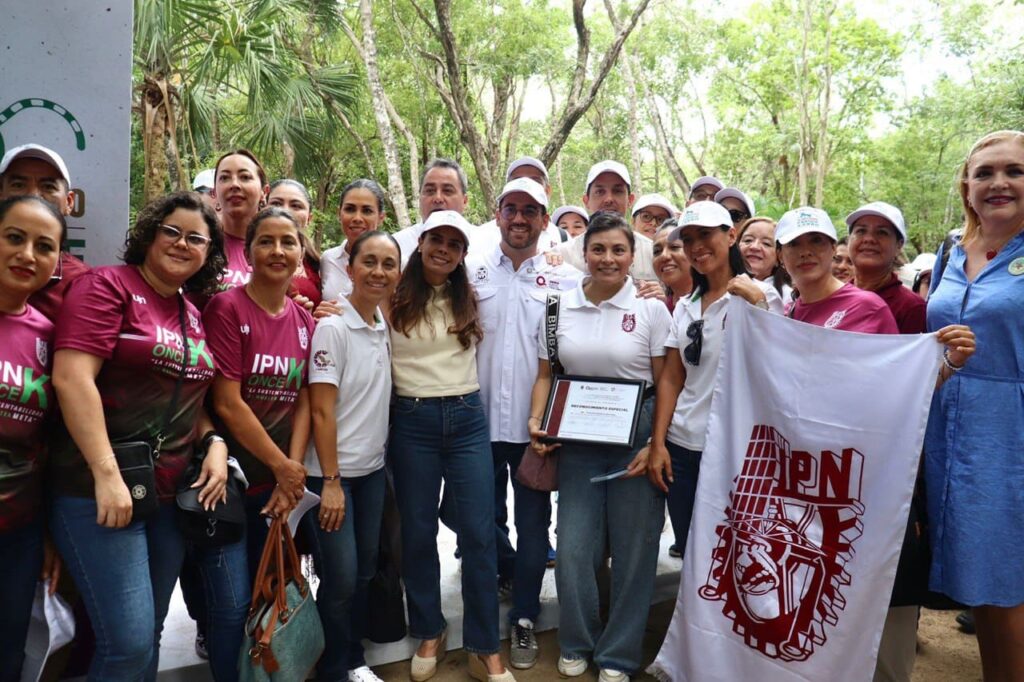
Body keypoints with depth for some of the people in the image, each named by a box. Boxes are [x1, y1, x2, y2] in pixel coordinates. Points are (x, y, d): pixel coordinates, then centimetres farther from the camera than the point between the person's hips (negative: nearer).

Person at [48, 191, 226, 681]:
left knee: (149, 634, 15)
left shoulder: (194, 317, 13)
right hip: (99, 489, -7)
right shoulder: (107, 285, -6)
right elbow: (71, 378, -17)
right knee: (129, 642, -8)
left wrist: (215, 446, 2)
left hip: (173, 494, 7)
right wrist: (106, 474, -22)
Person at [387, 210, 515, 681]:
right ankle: (429, 635, 29)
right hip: (412, 421, -2)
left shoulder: (469, 300, 10)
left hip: (467, 419, 2)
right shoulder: (394, 299, -2)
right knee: (418, 533, 9)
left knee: (479, 533, 1)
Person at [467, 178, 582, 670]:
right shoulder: (471, 271, 3)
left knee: (533, 521, 7)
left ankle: (523, 617, 23)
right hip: (482, 419, 2)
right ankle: (511, 571, 45)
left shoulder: (567, 280, 1)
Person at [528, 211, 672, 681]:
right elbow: (546, 375, 9)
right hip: (577, 441, 2)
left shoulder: (651, 309, -4)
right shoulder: (560, 307, 4)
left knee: (632, 549, 7)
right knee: (573, 548, 4)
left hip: (635, 440, -2)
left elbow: (665, 383, -3)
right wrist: (537, 423, -6)